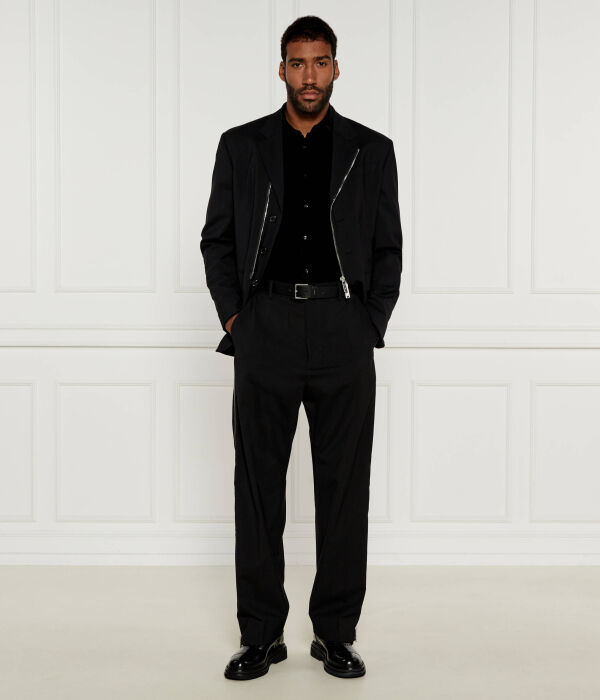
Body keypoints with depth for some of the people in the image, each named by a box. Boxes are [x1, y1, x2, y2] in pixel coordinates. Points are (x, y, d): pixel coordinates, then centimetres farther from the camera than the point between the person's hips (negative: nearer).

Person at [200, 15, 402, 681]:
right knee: (258, 483, 3)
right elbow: (216, 239, 11)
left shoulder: (371, 150, 9)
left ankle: (336, 633, 16)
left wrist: (371, 324, 2)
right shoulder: (241, 146, 9)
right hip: (265, 327, 0)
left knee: (344, 485, 4)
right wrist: (232, 317, 1)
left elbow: (388, 248, 11)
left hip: (344, 329, 0)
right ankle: (261, 634, 15)